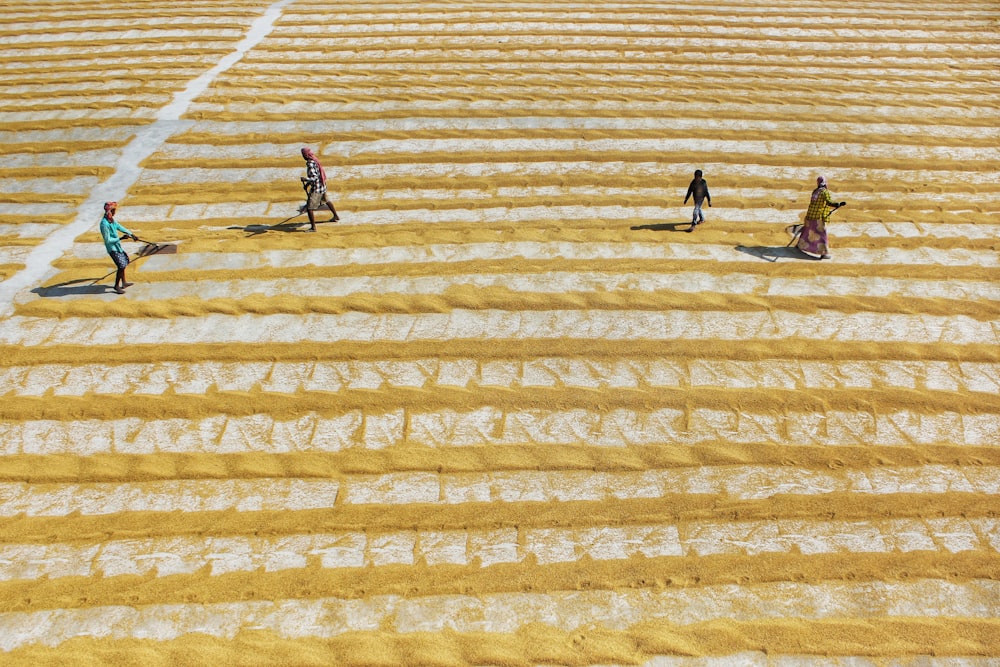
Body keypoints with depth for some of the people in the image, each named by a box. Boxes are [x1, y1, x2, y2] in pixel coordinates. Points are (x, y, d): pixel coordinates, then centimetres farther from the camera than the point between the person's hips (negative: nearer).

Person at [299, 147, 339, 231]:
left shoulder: (310, 164, -23)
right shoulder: (315, 160, 6)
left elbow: (314, 178, -29)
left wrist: (305, 179, -21)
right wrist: (308, 183, 17)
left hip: (316, 188, -10)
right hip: (322, 185, 10)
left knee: (309, 208, -6)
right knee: (326, 200, 31)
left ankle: (313, 227, -4)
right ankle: (336, 216, 49)